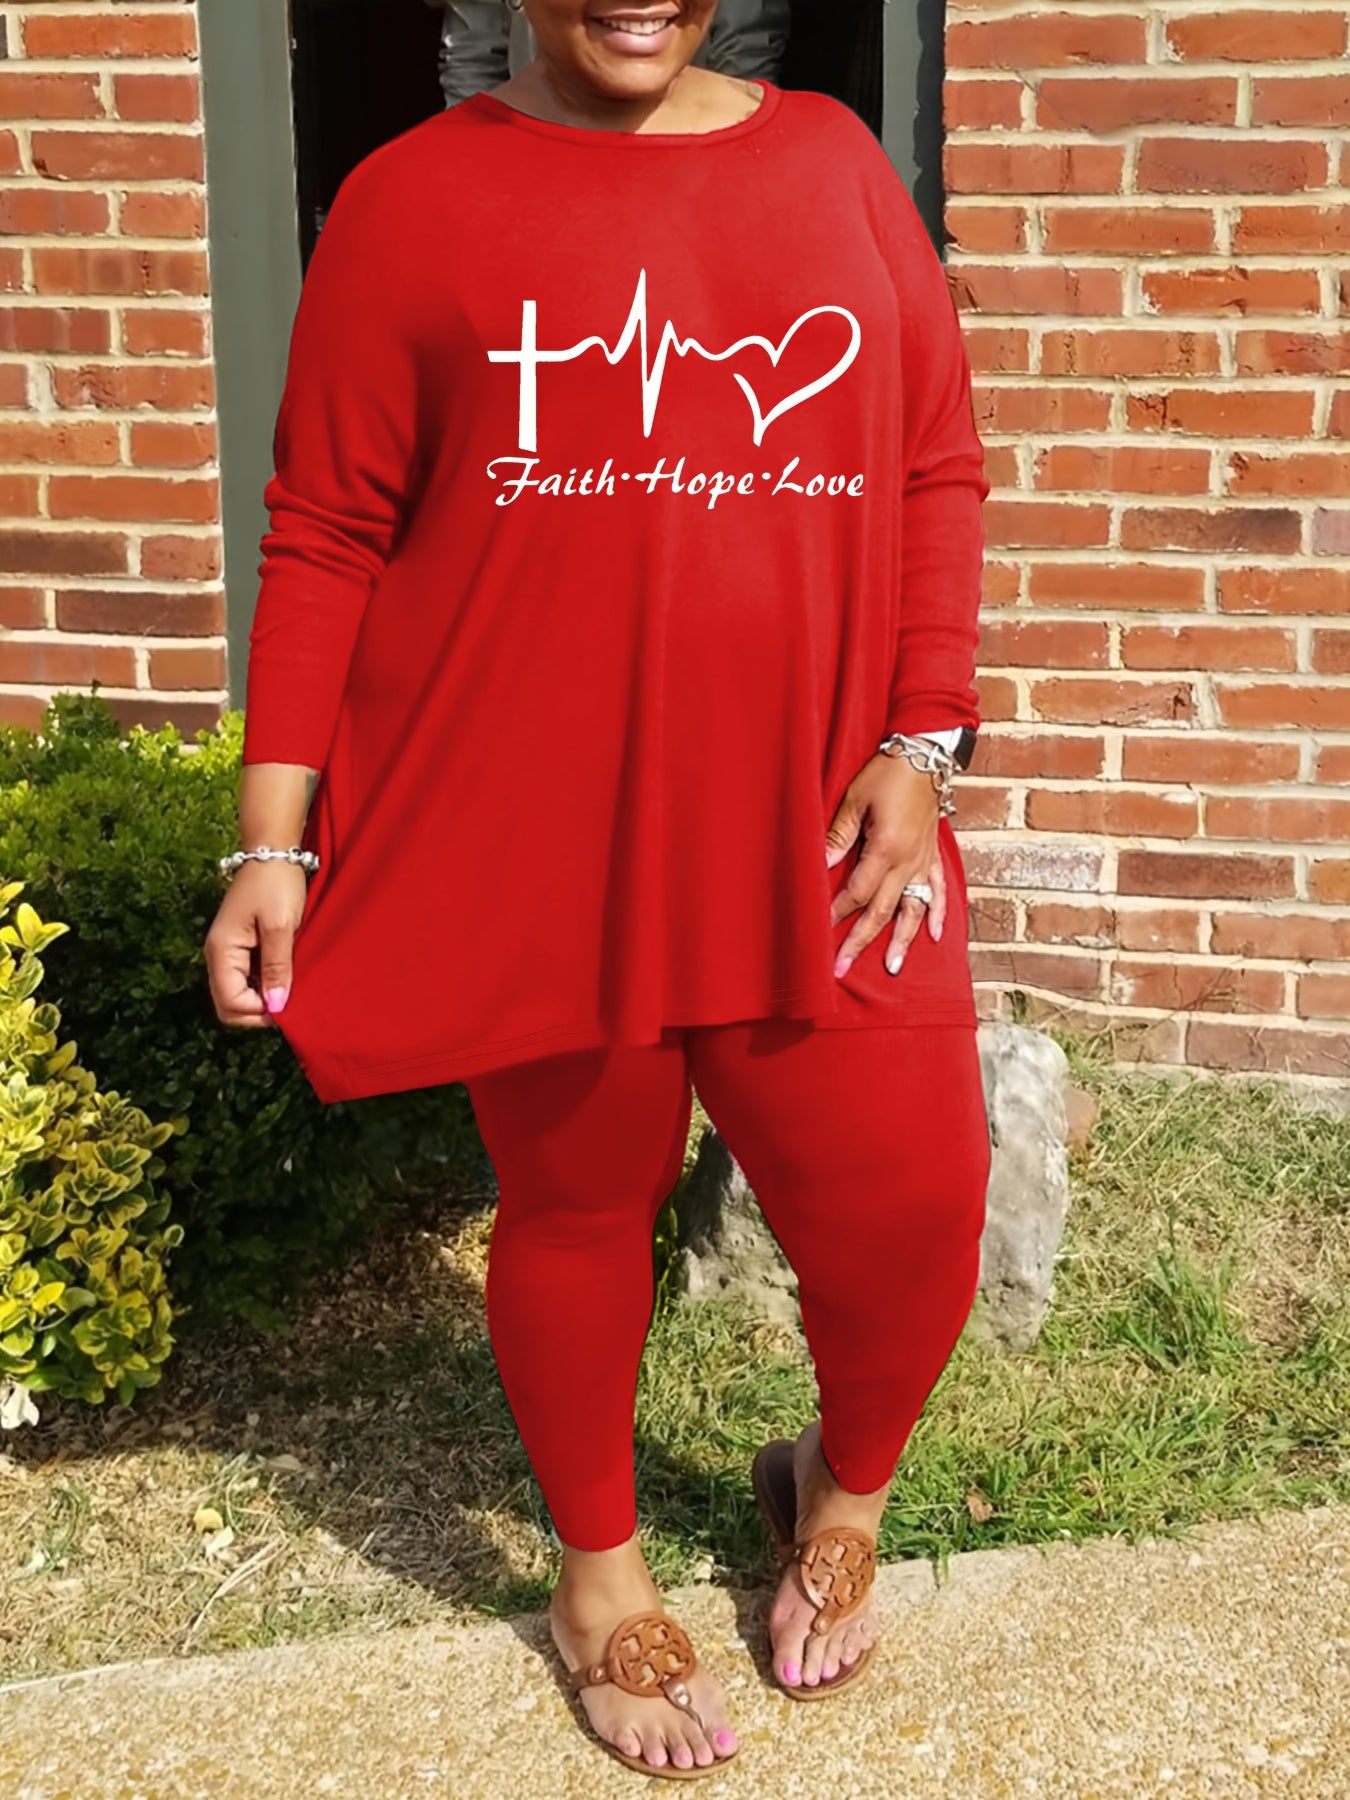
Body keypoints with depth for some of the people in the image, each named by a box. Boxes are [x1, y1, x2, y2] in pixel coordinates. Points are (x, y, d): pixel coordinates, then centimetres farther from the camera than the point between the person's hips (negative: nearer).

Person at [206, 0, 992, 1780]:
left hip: (810, 832, 3)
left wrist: (924, 744, -2)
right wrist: (274, 842, -7)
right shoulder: (413, 200, -1)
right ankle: (600, 1574, 38)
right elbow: (323, 542, -2)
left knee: (908, 1201, 3)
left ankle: (842, 1487, 37)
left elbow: (938, 471, 8)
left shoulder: (831, 161, 7)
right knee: (576, 1203, 12)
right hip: (536, 846, -2)